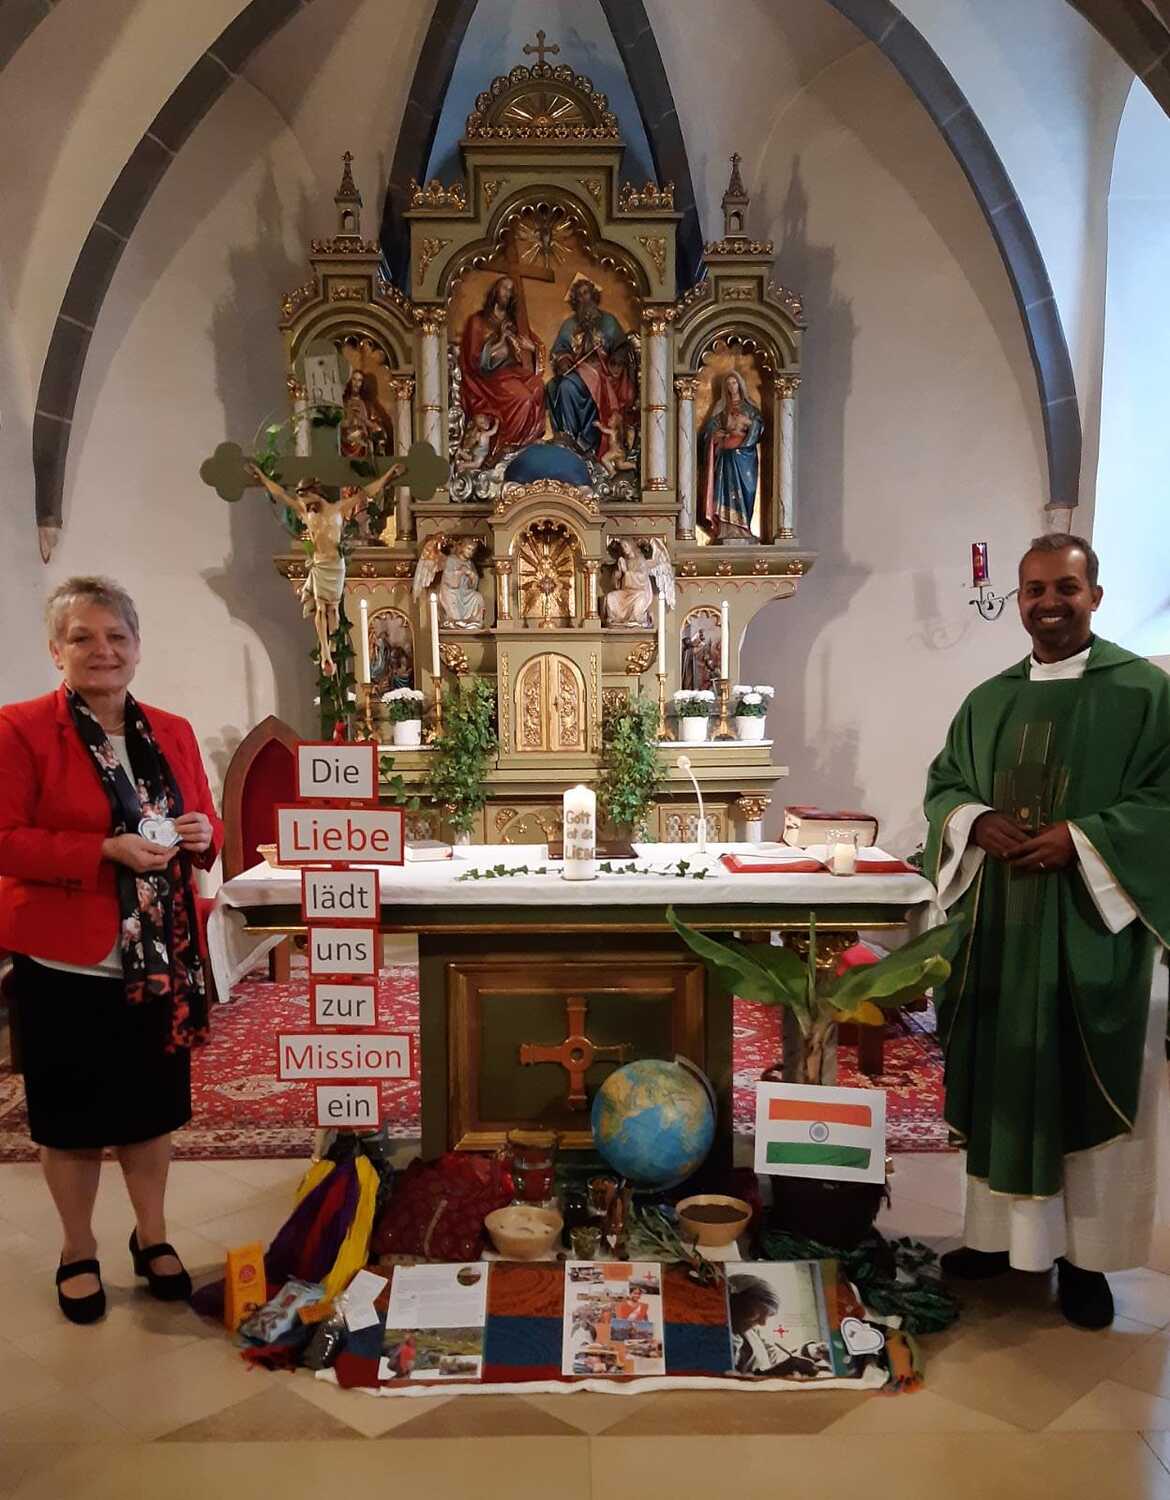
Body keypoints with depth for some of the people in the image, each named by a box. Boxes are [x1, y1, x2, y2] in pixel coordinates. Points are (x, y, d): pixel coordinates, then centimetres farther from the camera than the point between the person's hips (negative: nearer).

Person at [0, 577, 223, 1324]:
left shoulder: (173, 732, 6)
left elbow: (208, 826, 13)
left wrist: (201, 836, -10)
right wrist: (107, 850, -24)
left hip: (161, 958, 5)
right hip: (66, 963, -4)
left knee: (153, 1106, 16)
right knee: (72, 1119, 11)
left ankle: (153, 1238, 37)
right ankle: (79, 1255, 32)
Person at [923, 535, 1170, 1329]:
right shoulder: (988, 701, 11)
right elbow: (943, 783, 13)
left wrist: (1080, 838, -20)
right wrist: (977, 821, -8)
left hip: (1089, 926, -4)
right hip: (998, 922, 4)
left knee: (1087, 1087, 4)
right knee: (1004, 1079, 11)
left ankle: (1086, 1257, 20)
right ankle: (1002, 1233, 26)